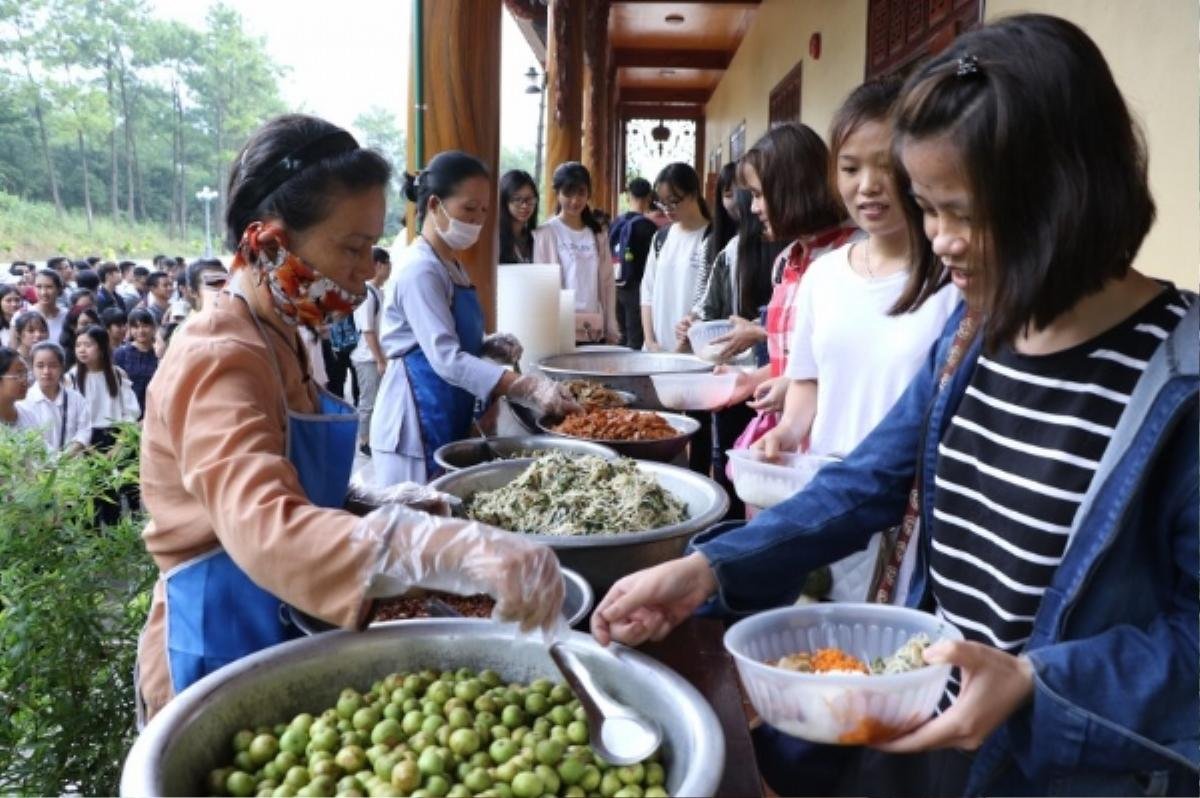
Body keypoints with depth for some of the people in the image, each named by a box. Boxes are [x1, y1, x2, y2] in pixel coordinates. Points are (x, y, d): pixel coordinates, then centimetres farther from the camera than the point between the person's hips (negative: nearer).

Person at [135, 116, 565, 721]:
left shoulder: (275, 341, 3)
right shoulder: (217, 360, -25)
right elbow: (266, 529, -43)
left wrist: (389, 508, 1)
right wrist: (457, 549, -55)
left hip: (281, 641, 8)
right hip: (223, 655, -8)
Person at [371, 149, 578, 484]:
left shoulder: (451, 265, 11)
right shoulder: (419, 269, -17)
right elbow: (446, 359, -26)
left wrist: (490, 346, 1)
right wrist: (529, 388, -33)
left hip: (449, 415, 9)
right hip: (419, 419, -9)